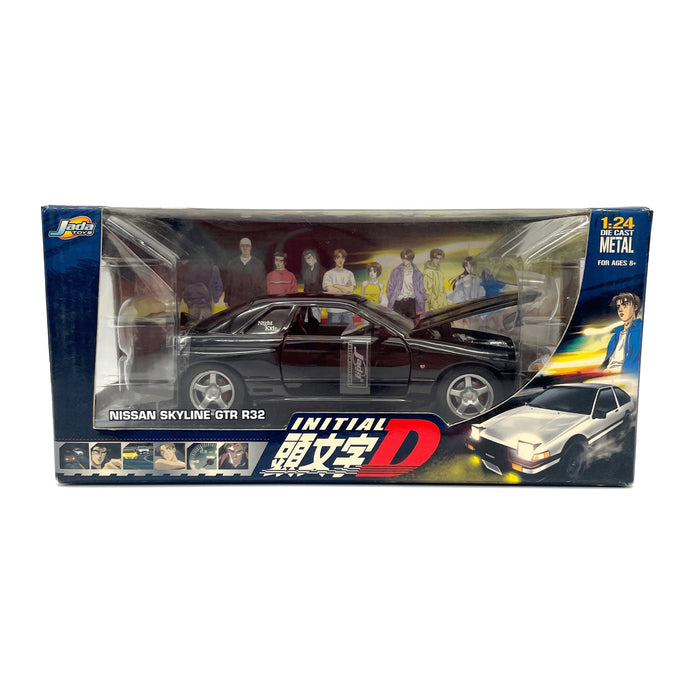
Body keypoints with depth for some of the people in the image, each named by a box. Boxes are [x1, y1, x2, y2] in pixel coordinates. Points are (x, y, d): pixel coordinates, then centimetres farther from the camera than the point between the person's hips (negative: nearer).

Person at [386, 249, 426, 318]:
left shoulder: (417, 273, 6)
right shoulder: (396, 271, 3)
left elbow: (421, 290, 11)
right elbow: (390, 288, 6)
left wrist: (421, 306, 5)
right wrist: (390, 302, -1)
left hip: (411, 302, 1)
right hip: (398, 302, -1)